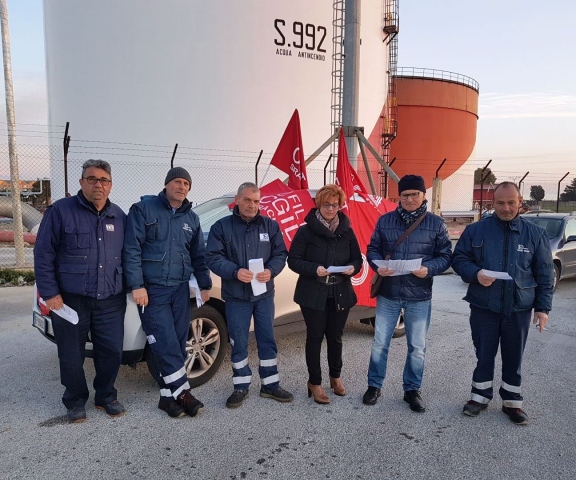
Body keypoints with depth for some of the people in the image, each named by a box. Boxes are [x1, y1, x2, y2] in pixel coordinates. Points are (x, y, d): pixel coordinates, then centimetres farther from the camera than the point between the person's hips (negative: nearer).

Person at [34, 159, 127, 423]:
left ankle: (106, 397, 29)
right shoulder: (61, 211, -6)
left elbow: (126, 255, 15)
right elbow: (43, 254, -6)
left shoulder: (119, 216, 7)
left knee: (112, 351, 8)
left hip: (111, 300, 3)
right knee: (72, 355, 8)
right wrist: (49, 293, -11)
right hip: (70, 299, -3)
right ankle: (75, 402, 30)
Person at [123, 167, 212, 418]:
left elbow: (199, 255, 18)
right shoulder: (143, 209, -4)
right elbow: (131, 249, -9)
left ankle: (168, 395, 16)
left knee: (178, 344, 6)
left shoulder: (191, 218, 13)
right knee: (166, 345, -7)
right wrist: (137, 285, -15)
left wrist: (205, 285, 15)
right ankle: (182, 393, 3)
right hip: (152, 289, -5)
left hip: (180, 289, 6)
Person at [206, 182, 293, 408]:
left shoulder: (270, 225, 5)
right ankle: (241, 387, 22)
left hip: (265, 294, 2)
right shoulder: (222, 226, -3)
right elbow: (213, 257, -8)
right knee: (239, 343, 7)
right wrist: (235, 272, -24)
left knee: (267, 340, 10)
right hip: (236, 296, -2)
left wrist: (271, 271, -17)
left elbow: (280, 254, 4)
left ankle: (270, 385, 24)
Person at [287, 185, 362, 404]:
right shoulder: (306, 231, -7)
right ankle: (314, 382, 20)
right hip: (313, 294, -3)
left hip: (340, 294, 3)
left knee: (335, 337, 15)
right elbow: (293, 260, -9)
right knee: (315, 337, 5)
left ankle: (335, 376, 36)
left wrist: (353, 268, -13)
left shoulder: (347, 231, 5)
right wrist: (314, 269, -24)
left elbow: (357, 258, 10)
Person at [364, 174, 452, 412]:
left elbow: (445, 255, 0)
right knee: (380, 343, 9)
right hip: (387, 294, 1)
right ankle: (374, 385, 27)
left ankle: (412, 389, 29)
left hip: (419, 296, 0)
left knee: (417, 347, 11)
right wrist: (378, 266, -15)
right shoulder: (385, 220, 1)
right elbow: (373, 249, 6)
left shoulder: (436, 223, -1)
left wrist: (429, 269, -19)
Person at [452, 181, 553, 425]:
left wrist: (543, 307, 2)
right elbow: (459, 259, 2)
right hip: (483, 307, 0)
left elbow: (544, 273, 6)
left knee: (513, 357, 11)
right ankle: (480, 396, 28)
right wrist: (475, 273, -18)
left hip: (519, 309, 1)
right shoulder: (476, 230, -1)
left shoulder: (535, 234, 3)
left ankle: (512, 401, 28)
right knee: (484, 354, 11)